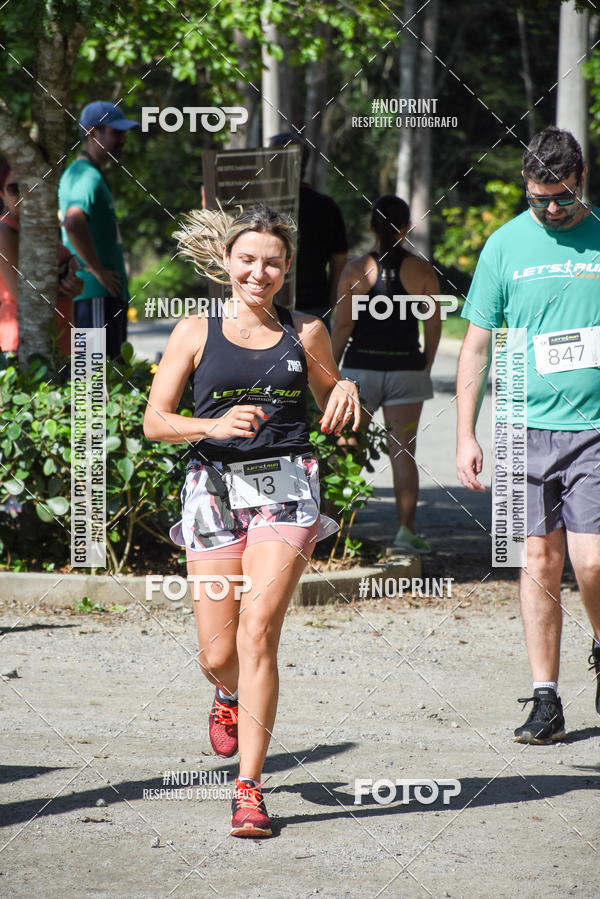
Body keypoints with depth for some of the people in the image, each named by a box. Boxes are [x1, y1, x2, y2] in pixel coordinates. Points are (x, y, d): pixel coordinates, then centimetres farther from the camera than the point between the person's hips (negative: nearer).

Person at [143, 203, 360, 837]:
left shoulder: (305, 333, 10)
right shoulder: (196, 333, 6)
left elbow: (330, 400, 25)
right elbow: (154, 421, 2)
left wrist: (346, 392, 1)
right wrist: (215, 425, -15)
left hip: (284, 488, 0)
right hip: (214, 488, 1)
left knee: (258, 631, -16)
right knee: (218, 655, 0)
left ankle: (249, 787, -13)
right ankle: (230, 696, 40)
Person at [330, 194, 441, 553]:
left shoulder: (356, 270, -4)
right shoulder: (421, 270, -2)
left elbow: (343, 325, -6)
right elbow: (434, 325, 1)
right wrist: (425, 367, 14)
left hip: (362, 366, 0)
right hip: (406, 368, 0)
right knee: (403, 453, 3)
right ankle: (406, 529, -2)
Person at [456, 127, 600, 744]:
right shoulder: (506, 244, 5)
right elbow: (477, 345, 9)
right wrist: (465, 434, 5)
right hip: (529, 426, 2)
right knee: (541, 562, 3)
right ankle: (545, 700, 9)